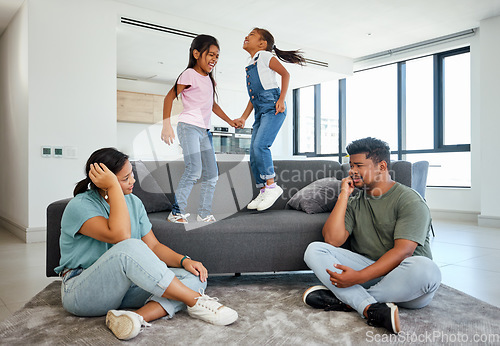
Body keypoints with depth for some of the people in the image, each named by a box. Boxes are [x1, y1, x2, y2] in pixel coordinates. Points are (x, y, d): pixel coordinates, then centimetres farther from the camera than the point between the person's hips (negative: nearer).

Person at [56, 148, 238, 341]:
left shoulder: (133, 202, 8)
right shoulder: (79, 206, -13)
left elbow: (153, 246, 6)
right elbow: (120, 236, -30)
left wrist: (184, 261, -11)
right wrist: (114, 187, -25)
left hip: (126, 287, 7)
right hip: (82, 293, -6)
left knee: (195, 277, -13)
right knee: (130, 248, -37)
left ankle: (137, 317, -37)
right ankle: (196, 302, -26)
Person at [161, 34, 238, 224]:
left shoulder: (209, 78, 18)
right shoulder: (189, 74, -6)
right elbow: (169, 97, -7)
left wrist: (230, 121, 27)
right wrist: (167, 125, -15)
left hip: (204, 131, 8)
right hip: (189, 127, -8)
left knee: (211, 174, 6)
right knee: (194, 169, -20)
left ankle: (204, 214, 15)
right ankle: (177, 211, -10)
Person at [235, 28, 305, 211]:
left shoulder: (265, 56, 3)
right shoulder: (250, 67, 24)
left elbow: (285, 74, -2)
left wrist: (281, 99, -13)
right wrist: (243, 118, 19)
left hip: (272, 108, -8)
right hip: (260, 112, 8)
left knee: (260, 145, -23)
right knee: (254, 154, 1)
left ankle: (272, 186, -13)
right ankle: (263, 192, 9)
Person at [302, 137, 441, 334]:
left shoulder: (409, 200, -6)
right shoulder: (354, 203, 11)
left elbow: (403, 252, -19)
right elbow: (332, 240, -4)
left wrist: (359, 277, -28)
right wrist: (343, 195, -5)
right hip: (368, 270, 4)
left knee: (425, 269, -38)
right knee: (314, 250, -14)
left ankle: (345, 299, -24)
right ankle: (372, 309, -33)